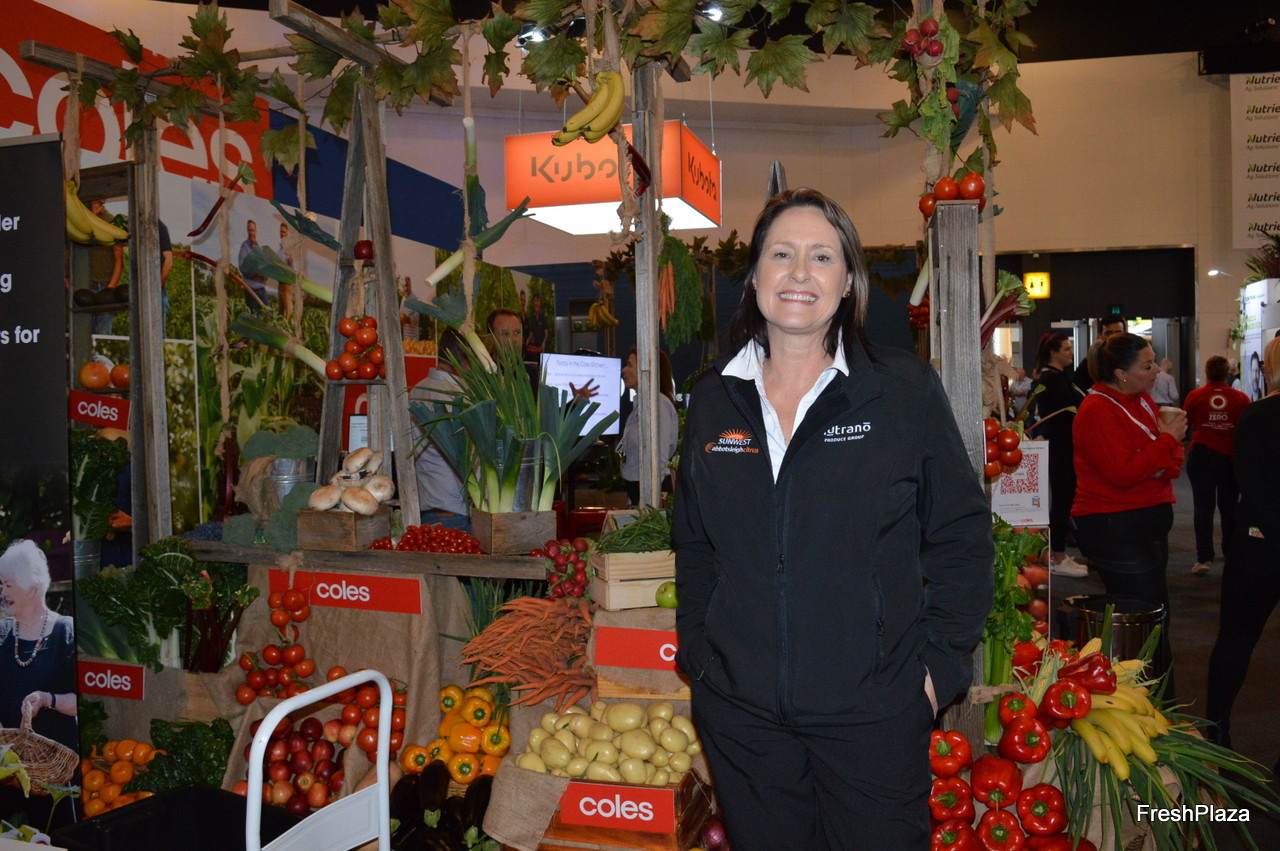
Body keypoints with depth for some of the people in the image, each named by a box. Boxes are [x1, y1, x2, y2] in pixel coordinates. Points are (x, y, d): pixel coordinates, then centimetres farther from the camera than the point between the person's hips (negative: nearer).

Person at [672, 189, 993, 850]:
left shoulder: (906, 392, -3)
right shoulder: (713, 400, 6)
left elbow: (961, 535, -1)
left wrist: (942, 664, -6)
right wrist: (697, 653, 7)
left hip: (873, 709, -2)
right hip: (739, 709, 3)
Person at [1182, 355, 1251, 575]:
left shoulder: (1195, 396, -8)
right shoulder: (1240, 398, -6)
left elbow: (1185, 421, 2)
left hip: (1201, 456, -1)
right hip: (1230, 457, 1)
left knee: (1203, 507, 3)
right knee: (1229, 507, 15)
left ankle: (1204, 558, -1)